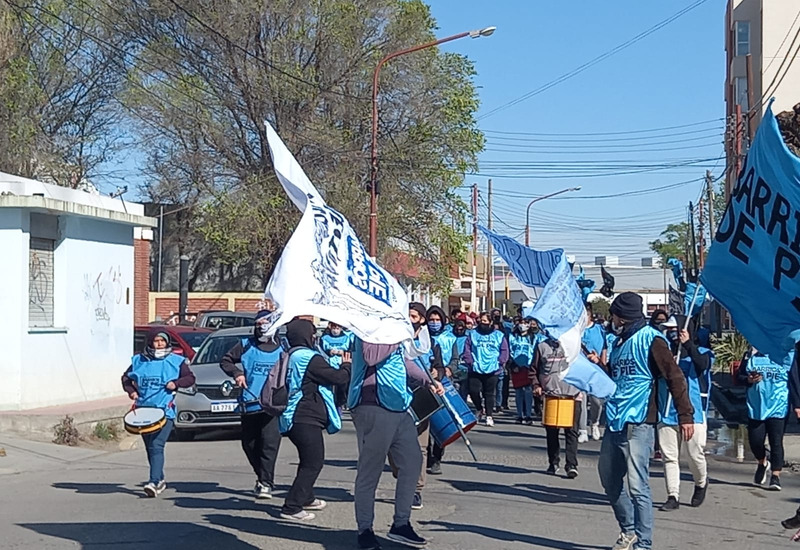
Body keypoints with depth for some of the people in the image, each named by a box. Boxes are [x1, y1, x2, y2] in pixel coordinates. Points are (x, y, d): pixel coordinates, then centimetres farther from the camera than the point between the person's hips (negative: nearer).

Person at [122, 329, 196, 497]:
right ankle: (160, 479, 28)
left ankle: (154, 482, -25)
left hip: (165, 410, -4)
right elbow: (126, 378, 20)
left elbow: (190, 378, 6)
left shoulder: (176, 361, 2)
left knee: (157, 446, -18)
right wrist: (131, 391, 3)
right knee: (149, 447, 13)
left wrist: (176, 383, -10)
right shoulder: (139, 361, 9)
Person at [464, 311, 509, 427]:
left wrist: (499, 363, -5)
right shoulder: (473, 334, 8)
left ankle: (489, 416, 8)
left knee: (489, 394, 1)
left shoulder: (498, 335, 6)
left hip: (492, 370, -1)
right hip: (476, 370, 1)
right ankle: (480, 409, 19)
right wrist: (471, 362, -6)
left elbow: (504, 351, 6)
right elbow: (467, 350, 6)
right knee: (473, 391, -6)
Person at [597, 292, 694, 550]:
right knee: (609, 479, 15)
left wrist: (685, 415, -20)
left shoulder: (650, 340, -9)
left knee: (637, 485, -8)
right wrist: (598, 365, 10)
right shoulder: (619, 342, 17)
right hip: (614, 422, 9)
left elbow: (675, 377, -14)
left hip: (637, 424, -9)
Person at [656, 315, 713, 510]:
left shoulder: (699, 353, 1)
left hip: (692, 414, -3)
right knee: (669, 457, 2)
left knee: (696, 455, 2)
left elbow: (702, 365, -20)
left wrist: (688, 344, -26)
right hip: (666, 414, 3)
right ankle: (673, 496, 8)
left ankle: (701, 484, 31)